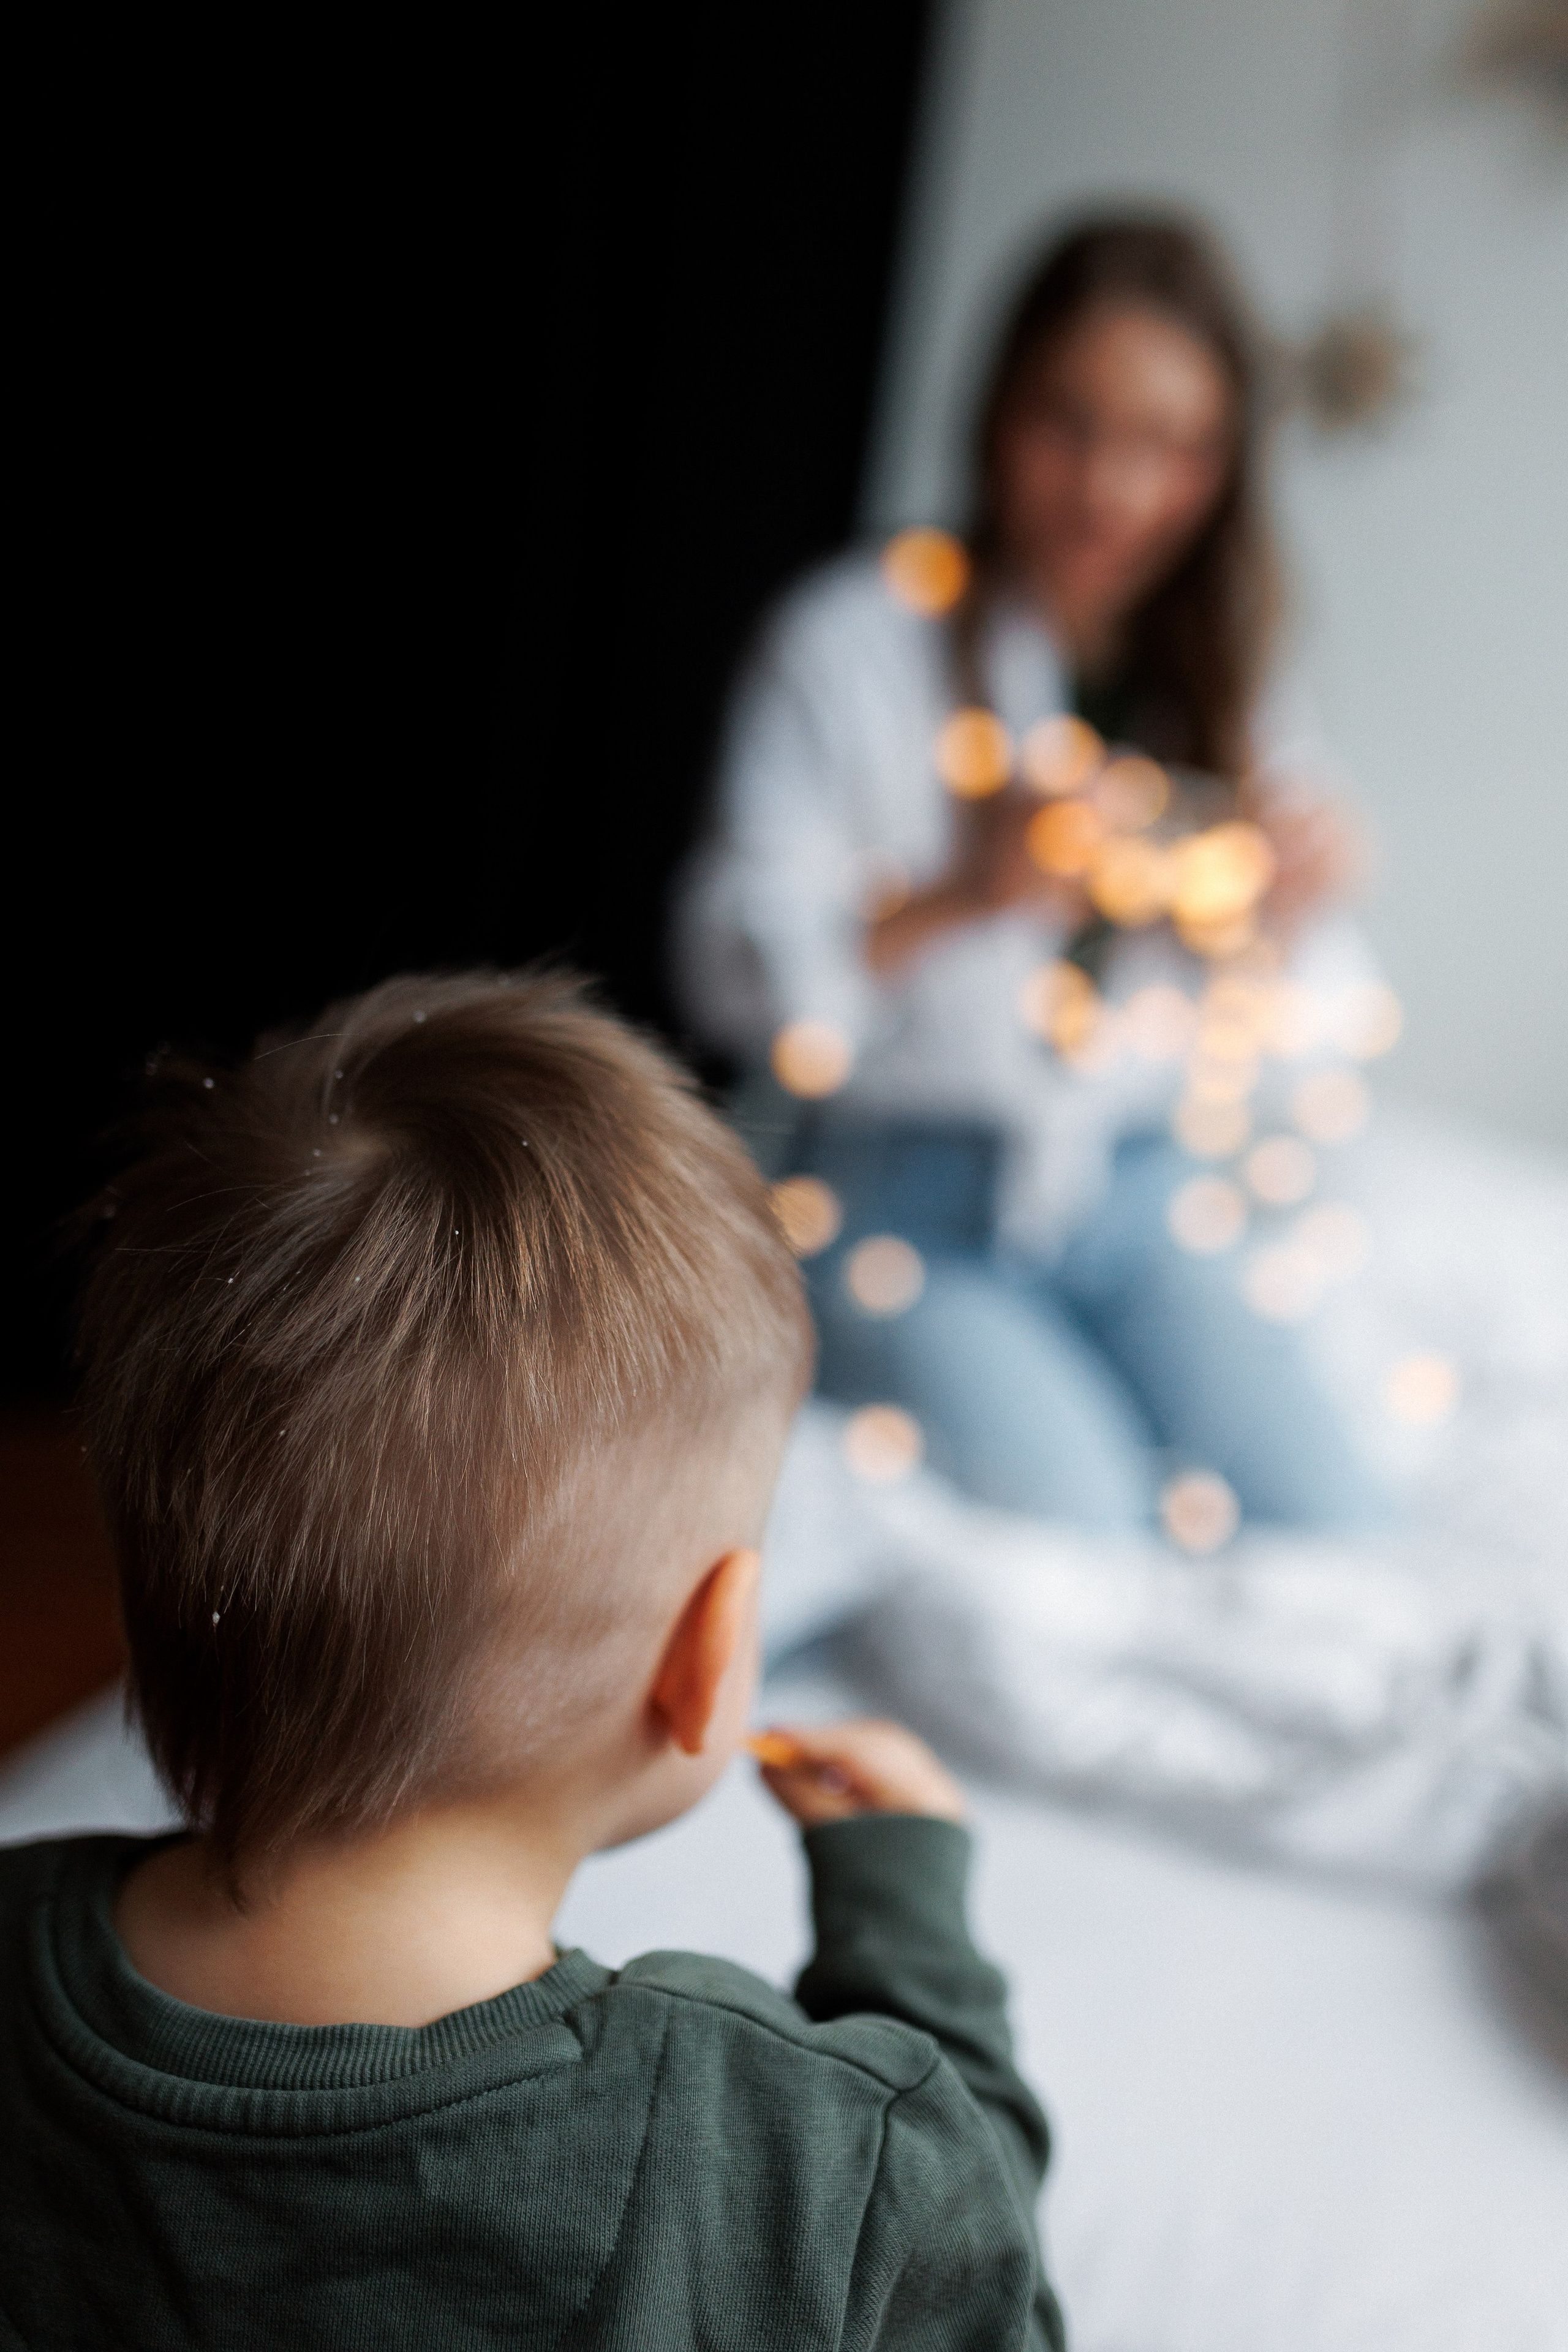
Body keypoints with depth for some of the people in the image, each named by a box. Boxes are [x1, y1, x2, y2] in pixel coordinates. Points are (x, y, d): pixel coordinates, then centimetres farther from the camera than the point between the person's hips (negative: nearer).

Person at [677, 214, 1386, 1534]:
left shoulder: (1229, 684, 9)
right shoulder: (854, 642, -4)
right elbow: (733, 970, -13)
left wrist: (1291, 916, -19)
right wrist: (962, 898, -28)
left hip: (1141, 1202, 4)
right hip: (900, 1202, -4)